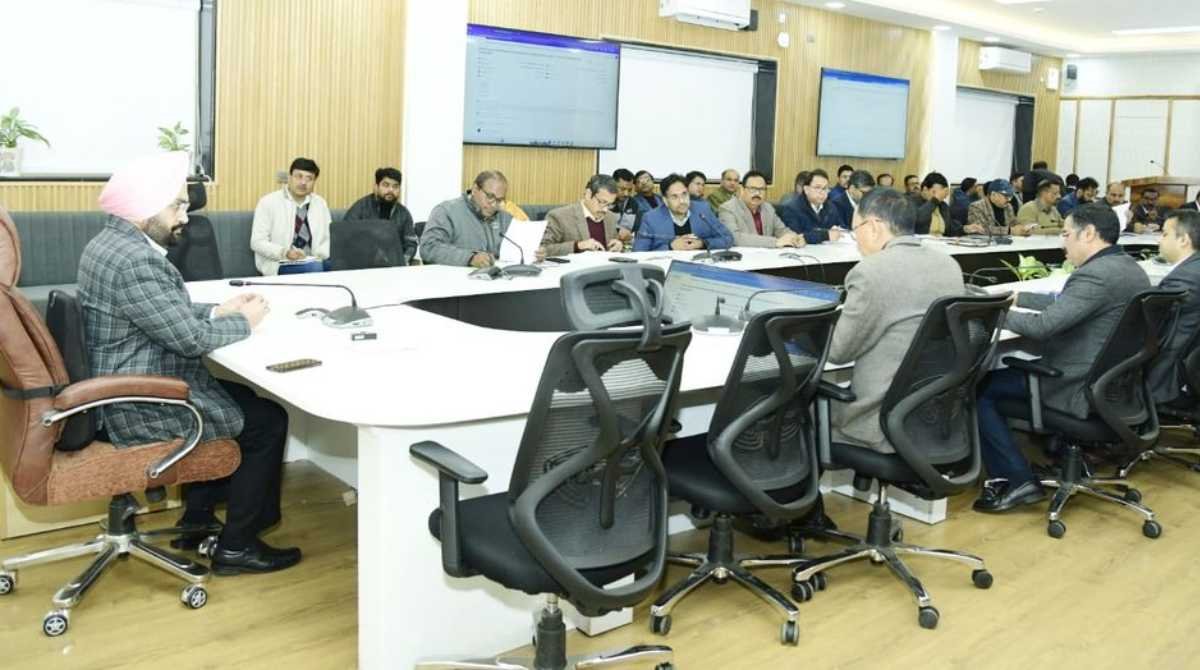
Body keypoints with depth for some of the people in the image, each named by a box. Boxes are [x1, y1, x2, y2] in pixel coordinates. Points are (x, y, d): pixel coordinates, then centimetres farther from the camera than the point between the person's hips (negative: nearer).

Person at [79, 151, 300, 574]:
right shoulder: (135, 260, -26)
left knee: (242, 398, 24)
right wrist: (245, 322, -8)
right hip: (143, 407, -11)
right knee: (268, 420, 1)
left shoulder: (111, 242, 8)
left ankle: (198, 518, 29)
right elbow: (190, 338, -24)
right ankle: (236, 547, 11)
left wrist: (218, 311, 6)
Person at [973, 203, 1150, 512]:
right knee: (1013, 364, 26)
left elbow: (1042, 326, -26)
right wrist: (1018, 298, 20)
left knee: (979, 389, -5)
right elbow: (1064, 302, 21)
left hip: (1083, 389, -10)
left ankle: (1018, 480, -5)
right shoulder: (1129, 267, 9)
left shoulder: (1095, 275, -24)